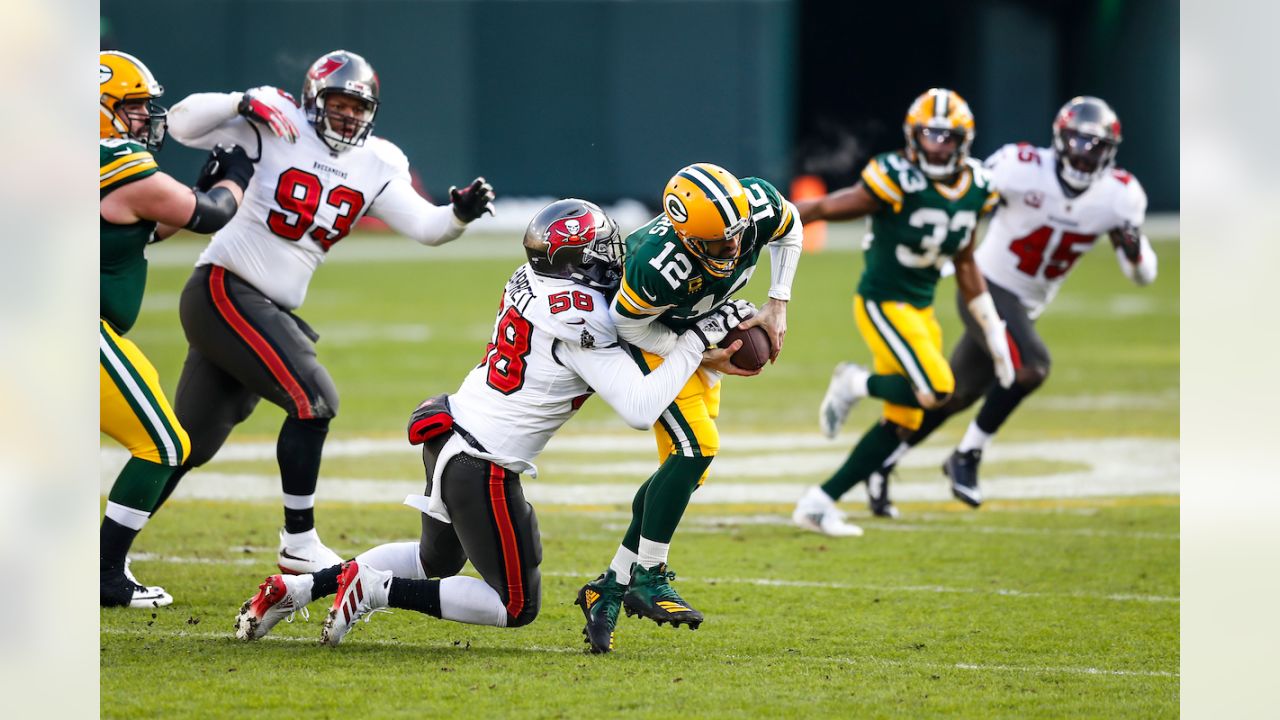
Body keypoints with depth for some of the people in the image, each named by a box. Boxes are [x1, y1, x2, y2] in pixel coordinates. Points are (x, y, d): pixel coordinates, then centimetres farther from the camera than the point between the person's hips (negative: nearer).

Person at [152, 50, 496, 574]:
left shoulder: (374, 166, 8)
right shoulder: (276, 129, -8)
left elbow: (424, 226, 2)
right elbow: (184, 124, -9)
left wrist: (460, 214, -18)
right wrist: (243, 103, -24)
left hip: (270, 310, 7)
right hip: (223, 289, -7)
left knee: (190, 445, 10)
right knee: (312, 399, -16)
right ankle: (298, 544, -7)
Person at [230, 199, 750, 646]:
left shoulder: (530, 282, 3)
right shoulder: (579, 322, -21)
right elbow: (640, 409, -22)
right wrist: (696, 341, -15)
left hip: (449, 439, 9)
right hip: (483, 468, -9)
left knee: (436, 561, 32)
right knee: (518, 608, 5)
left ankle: (296, 589, 24)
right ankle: (378, 590, -4)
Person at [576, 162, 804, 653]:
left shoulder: (758, 205, -29)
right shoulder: (660, 265, -43)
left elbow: (790, 230, -2)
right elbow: (628, 323, -23)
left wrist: (777, 306, -8)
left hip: (702, 334, 7)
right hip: (650, 335, -7)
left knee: (688, 470, 4)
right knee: (695, 448, -23)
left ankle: (611, 587, 12)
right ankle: (648, 579, -12)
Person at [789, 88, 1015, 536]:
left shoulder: (974, 191, 1)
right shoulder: (898, 182, -21)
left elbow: (964, 264, 13)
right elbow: (824, 209, -12)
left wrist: (992, 331, 15)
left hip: (921, 310, 8)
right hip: (882, 303, -8)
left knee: (901, 423, 7)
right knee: (935, 390, -25)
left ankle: (819, 503, 15)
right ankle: (857, 384, 4)